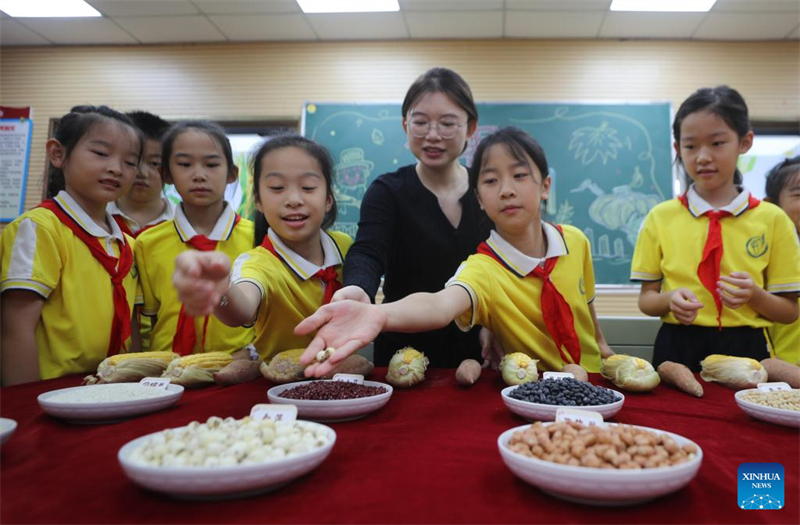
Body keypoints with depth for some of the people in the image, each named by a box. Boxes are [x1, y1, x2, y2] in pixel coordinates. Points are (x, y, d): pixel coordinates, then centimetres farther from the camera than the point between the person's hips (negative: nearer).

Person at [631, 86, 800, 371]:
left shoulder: (772, 219, -1)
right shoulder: (660, 217, -1)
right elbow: (646, 299, 3)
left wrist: (754, 296, -16)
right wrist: (670, 300, -18)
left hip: (744, 349, 0)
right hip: (677, 349, 0)